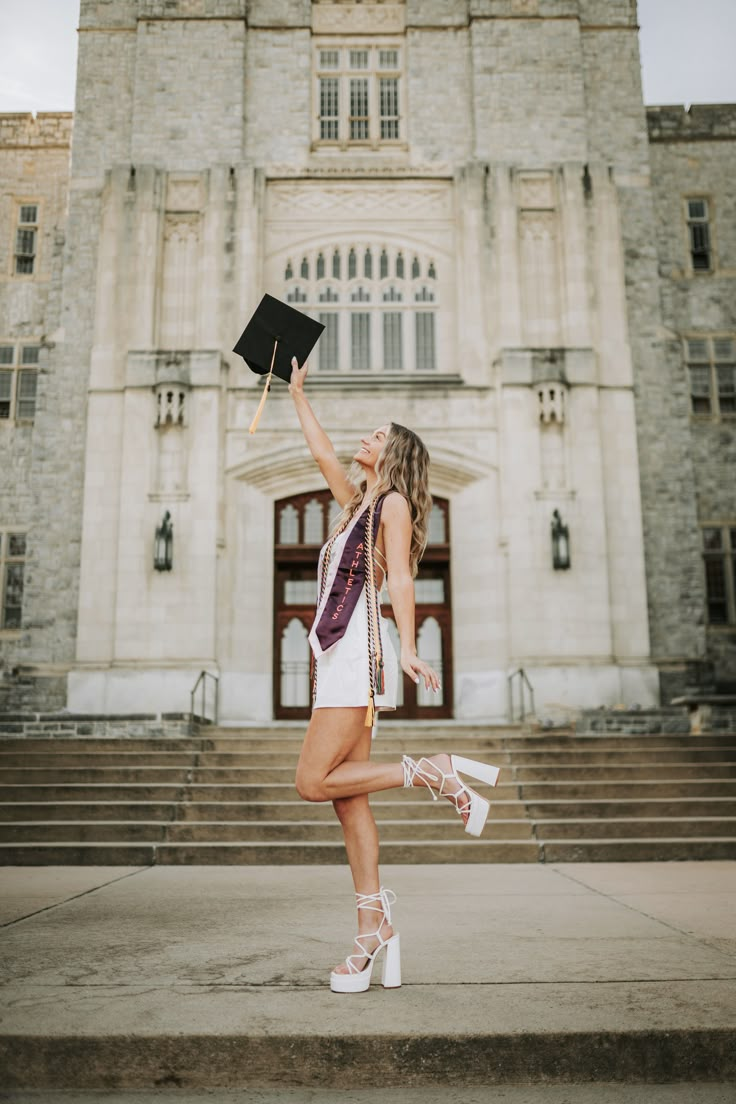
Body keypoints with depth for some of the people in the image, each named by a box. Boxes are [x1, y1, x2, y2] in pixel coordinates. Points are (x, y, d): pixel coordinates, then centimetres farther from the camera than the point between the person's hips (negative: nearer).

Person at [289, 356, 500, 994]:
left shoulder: (394, 503, 1)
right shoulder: (358, 502, 23)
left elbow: (401, 578, -11)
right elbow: (321, 450, 34)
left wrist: (408, 648, -22)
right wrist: (297, 391, 40)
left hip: (361, 645, -8)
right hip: (337, 651, 8)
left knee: (315, 782, -14)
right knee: (348, 799, 1)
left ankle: (434, 773, -7)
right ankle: (374, 932, 2)